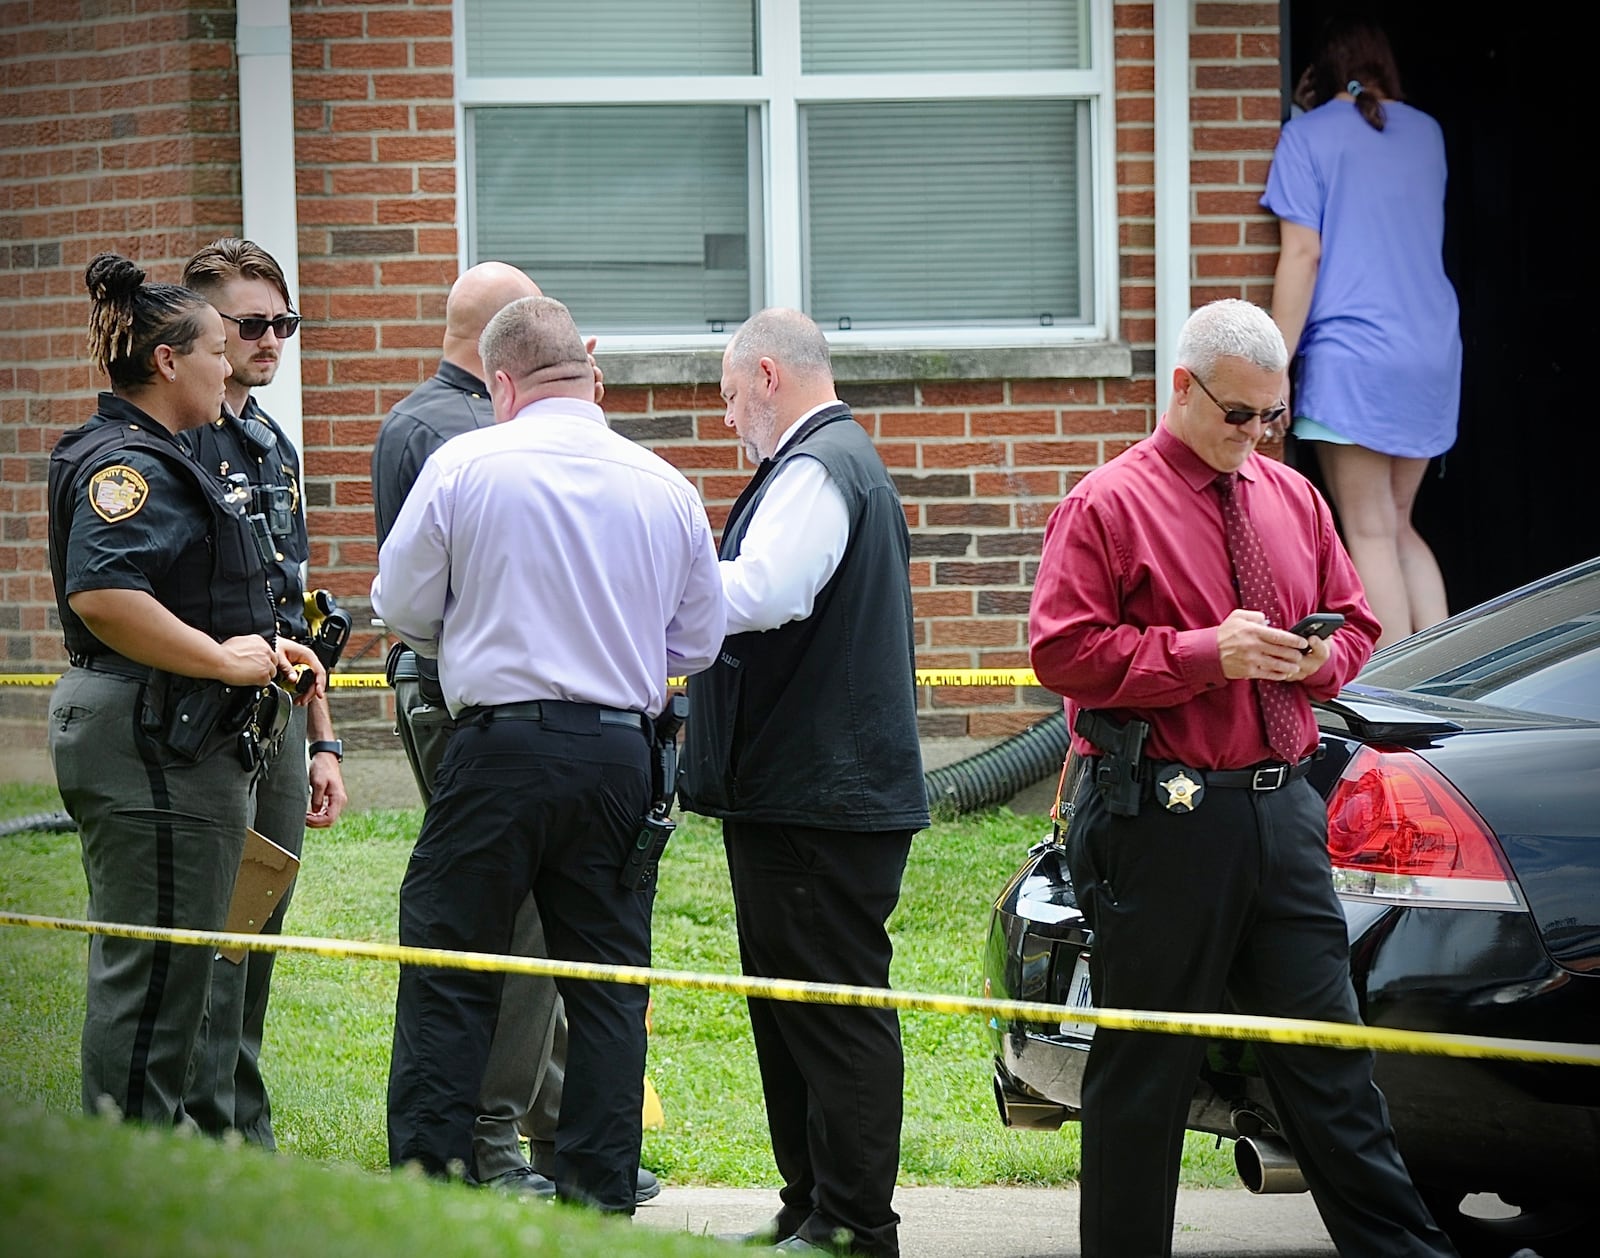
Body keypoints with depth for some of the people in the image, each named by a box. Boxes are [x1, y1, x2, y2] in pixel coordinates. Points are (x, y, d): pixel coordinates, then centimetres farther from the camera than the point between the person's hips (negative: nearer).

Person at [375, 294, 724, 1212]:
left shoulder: (465, 466, -4)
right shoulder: (666, 486, 5)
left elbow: (402, 606, 2)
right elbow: (700, 641, 12)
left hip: (501, 744, -3)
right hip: (621, 750, 3)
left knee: (448, 976, 3)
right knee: (608, 983, 8)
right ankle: (602, 1199, 8)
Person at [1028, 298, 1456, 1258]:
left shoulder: (1291, 498, 14)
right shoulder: (1108, 506, -4)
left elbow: (1355, 622, 22)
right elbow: (1064, 650, -11)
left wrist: (1318, 658, -2)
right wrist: (1206, 653, -18)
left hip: (1282, 809, 5)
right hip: (1161, 815, -5)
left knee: (1328, 1051, 7)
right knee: (1145, 1069, 1)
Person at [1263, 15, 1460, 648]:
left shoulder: (1310, 135, -3)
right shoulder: (1427, 134, 13)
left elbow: (1302, 254, -10)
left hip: (1351, 354, -5)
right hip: (1432, 356, 5)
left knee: (1371, 535, -2)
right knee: (1400, 527, 15)